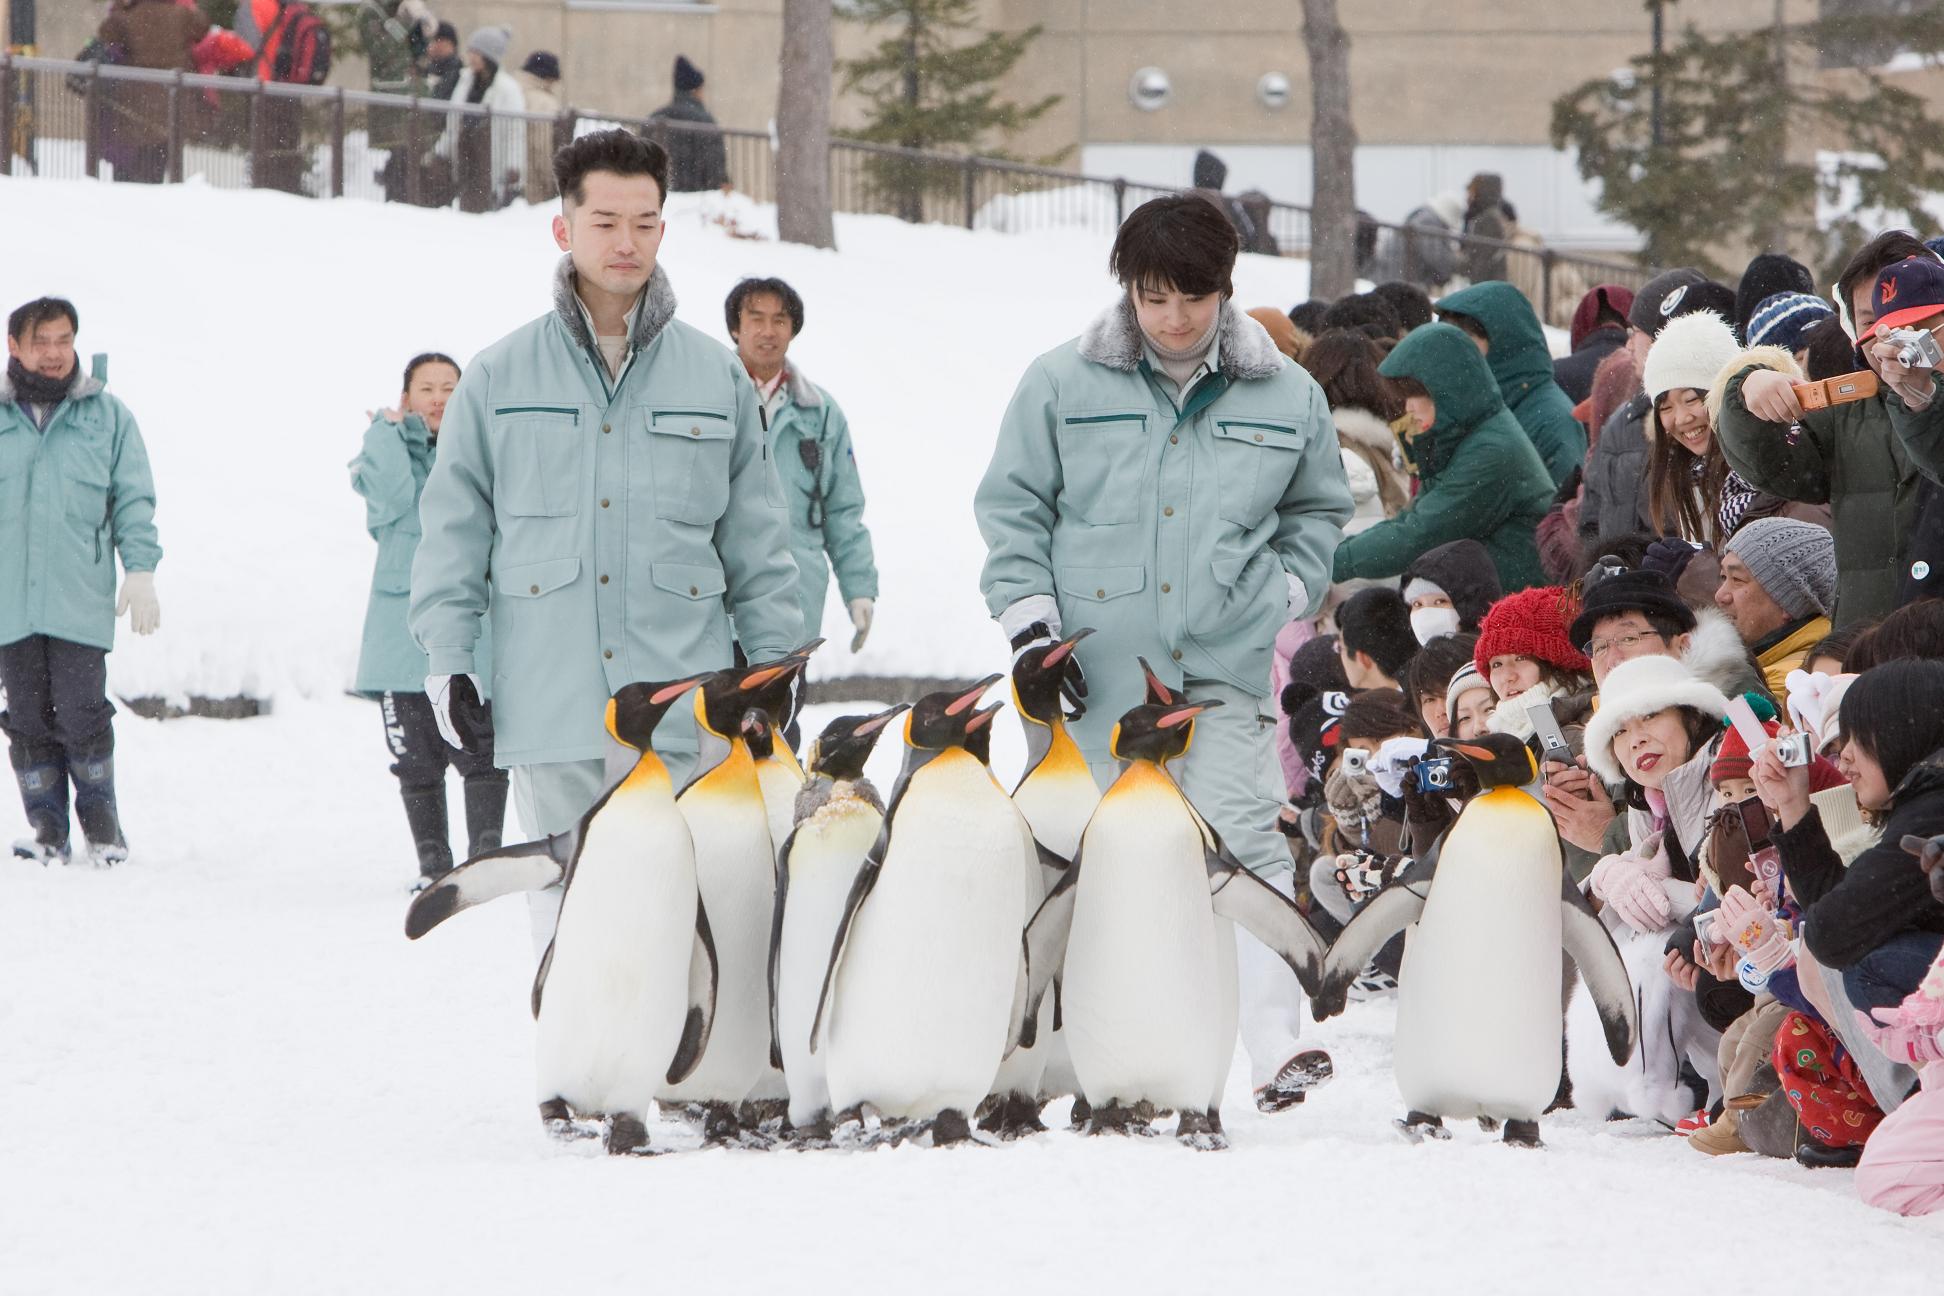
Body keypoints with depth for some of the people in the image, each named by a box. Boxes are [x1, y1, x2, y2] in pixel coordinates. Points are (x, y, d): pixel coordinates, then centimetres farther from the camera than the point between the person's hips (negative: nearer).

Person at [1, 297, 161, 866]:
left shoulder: (107, 415, 7)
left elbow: (134, 499, 8)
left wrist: (140, 569, 0)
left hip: (81, 599, -1)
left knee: (81, 713, -7)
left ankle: (100, 818, 10)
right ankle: (46, 824, 12)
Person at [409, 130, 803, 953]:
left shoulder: (716, 377, 11)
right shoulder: (500, 378, 8)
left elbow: (757, 544, 13)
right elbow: (453, 530, 10)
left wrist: (774, 666, 10)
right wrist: (447, 657, 2)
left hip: (685, 708, 0)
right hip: (549, 706, 0)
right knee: (568, 907, 1)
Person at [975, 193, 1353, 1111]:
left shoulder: (1285, 397, 8)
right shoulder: (1064, 386, 4)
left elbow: (1318, 508, 23)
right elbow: (1011, 506, 8)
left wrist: (1284, 592, 9)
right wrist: (1029, 620, -1)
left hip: (1228, 671, 0)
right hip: (1097, 669, 0)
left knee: (1244, 846, -11)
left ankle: (1277, 1050, -14)